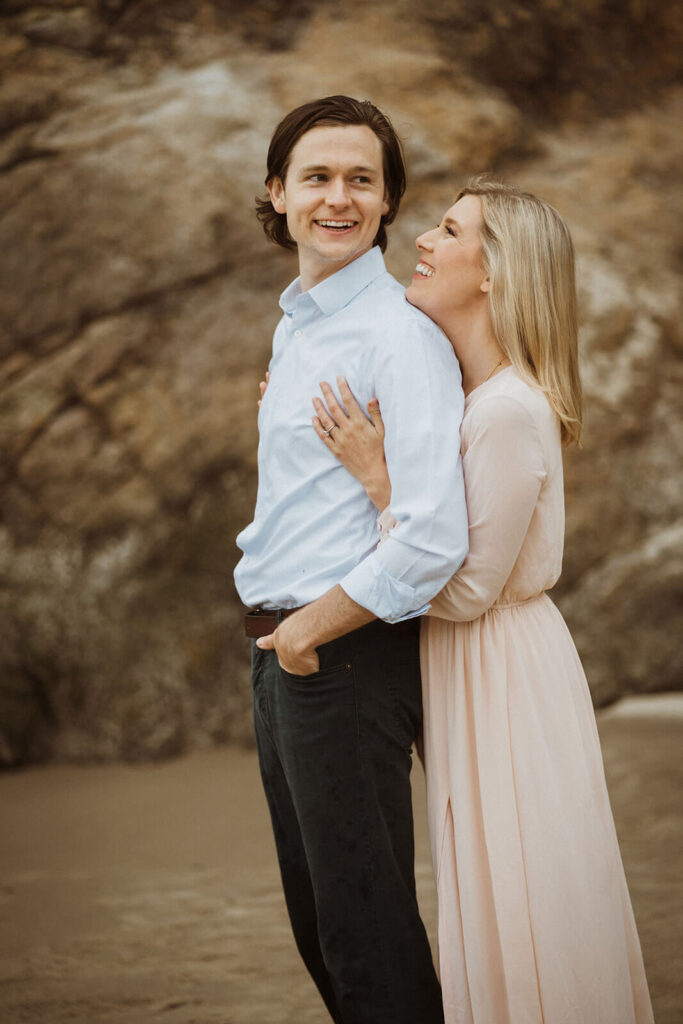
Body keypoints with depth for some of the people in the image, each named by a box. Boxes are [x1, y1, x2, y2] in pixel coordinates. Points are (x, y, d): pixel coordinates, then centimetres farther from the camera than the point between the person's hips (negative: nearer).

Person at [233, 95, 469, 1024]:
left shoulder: (400, 336, -16)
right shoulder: (294, 326, 14)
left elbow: (432, 540, -25)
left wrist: (311, 629, -16)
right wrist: (275, 636, 14)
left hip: (348, 659, -9)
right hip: (280, 650, 9)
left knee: (364, 924, -1)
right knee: (316, 917, 17)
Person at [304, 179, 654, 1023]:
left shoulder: (509, 412, -22)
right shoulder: (461, 393, 7)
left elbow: (463, 590, -21)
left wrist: (378, 477, -20)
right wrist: (351, 451, 14)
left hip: (504, 674, -9)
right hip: (465, 670, 9)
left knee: (522, 922, 1)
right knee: (495, 919, 18)